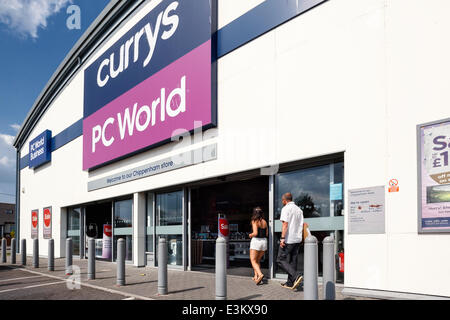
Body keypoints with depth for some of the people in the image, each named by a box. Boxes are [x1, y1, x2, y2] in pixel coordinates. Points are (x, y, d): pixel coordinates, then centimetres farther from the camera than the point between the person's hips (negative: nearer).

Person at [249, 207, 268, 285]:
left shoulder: (254, 221, -10)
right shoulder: (264, 222, 7)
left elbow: (255, 233, -19)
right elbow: (267, 234, 12)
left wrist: (250, 235, 0)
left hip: (256, 241, -6)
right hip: (264, 241, 6)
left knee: (253, 261, -1)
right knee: (258, 260, 19)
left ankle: (260, 274, -21)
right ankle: (256, 276, 17)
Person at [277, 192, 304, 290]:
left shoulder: (286, 209, -9)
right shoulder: (299, 210, 15)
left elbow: (285, 224, -18)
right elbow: (301, 225, 15)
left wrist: (282, 238, -20)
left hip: (288, 239, -8)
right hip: (297, 239, 8)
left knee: (281, 260, -2)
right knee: (292, 261, 11)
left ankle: (296, 276, -18)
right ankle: (290, 283, 12)